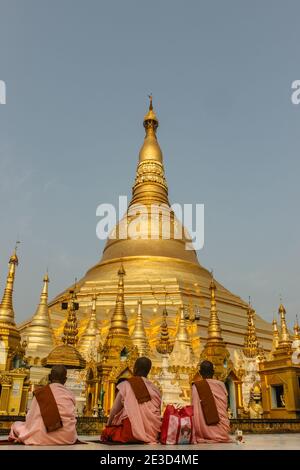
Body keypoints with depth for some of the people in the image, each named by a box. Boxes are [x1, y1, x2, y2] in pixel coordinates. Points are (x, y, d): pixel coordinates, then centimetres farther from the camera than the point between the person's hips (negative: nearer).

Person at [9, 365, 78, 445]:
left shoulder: (39, 393, -2)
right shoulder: (70, 395, 4)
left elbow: (30, 418, 8)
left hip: (45, 437, -1)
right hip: (68, 437, 1)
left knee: (16, 425, 21)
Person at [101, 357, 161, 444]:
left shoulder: (125, 385, 0)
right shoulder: (154, 388, 7)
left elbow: (115, 409, 4)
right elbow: (158, 412, 9)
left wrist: (108, 425, 18)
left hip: (132, 430, -4)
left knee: (107, 432, 16)